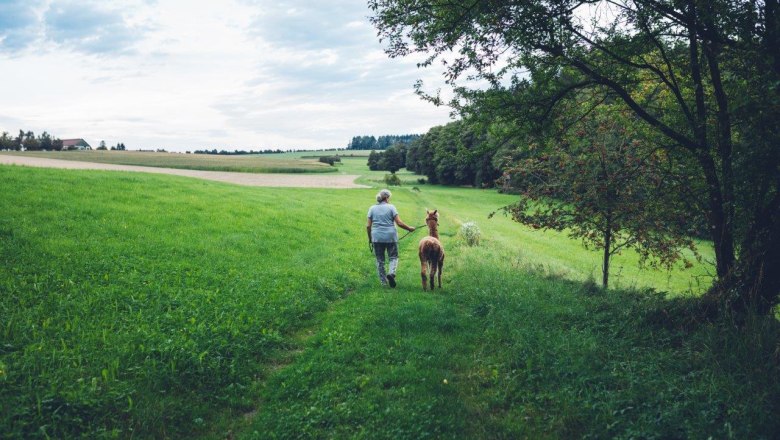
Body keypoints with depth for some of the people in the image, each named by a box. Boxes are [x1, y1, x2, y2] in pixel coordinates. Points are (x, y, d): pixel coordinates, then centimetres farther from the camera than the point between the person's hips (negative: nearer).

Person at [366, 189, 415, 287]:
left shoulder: (372, 209, 5)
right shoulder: (391, 207, -3)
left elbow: (368, 226, 3)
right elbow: (399, 223, -8)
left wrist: (369, 239, 13)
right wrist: (409, 228, 7)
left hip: (377, 238, 2)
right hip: (390, 237, -2)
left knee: (380, 260, 10)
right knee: (393, 257, 10)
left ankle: (383, 282, 12)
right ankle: (391, 273, -17)